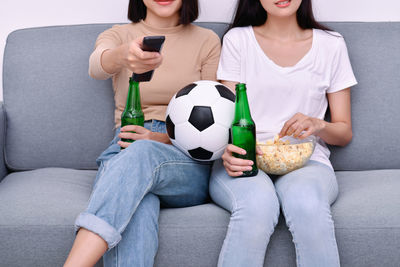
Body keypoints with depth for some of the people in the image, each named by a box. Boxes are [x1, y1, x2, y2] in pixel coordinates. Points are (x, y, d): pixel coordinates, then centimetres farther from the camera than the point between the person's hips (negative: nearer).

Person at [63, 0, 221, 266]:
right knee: (136, 214, -37)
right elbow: (97, 66, -13)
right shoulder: (118, 35, 13)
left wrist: (164, 140, -13)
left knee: (142, 154, -38)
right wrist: (123, 55, -40)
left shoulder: (207, 41, 13)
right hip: (124, 151, 1)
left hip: (189, 159, 0)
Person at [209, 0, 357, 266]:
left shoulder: (331, 45, 14)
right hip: (244, 160, 0)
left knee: (306, 202, -37)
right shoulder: (237, 40, 12)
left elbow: (344, 132, 16)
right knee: (257, 203, -37)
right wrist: (227, 151, -18)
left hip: (306, 161, 1)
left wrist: (319, 126, -8)